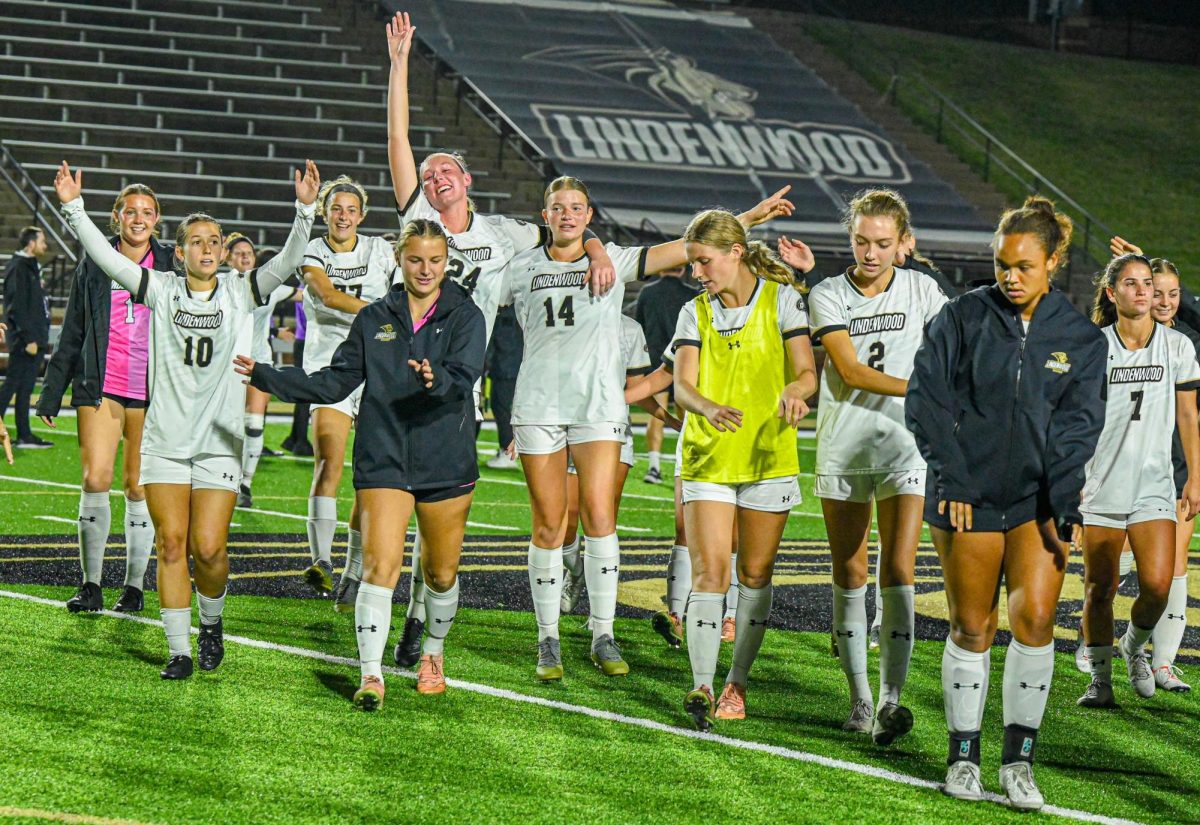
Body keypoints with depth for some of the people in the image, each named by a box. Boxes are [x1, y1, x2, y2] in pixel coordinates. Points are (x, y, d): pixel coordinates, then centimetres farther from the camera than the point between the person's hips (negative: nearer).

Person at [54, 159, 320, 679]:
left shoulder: (240, 291, 2)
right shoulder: (161, 288, 3)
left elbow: (286, 264, -10)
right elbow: (106, 257, -4)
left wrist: (305, 209, -23)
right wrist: (73, 207, -14)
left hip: (219, 442, -1)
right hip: (165, 437, 1)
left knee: (208, 547, -6)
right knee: (171, 542, -2)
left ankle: (211, 623, 23)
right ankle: (179, 650, 6)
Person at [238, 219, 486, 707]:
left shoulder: (465, 317, 1)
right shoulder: (374, 319, 9)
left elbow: (465, 377, -17)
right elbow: (334, 382, 10)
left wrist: (438, 379, -40)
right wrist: (267, 377, 1)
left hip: (447, 463, -1)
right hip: (383, 460, 1)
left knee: (442, 574, 10)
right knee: (379, 566, -13)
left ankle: (433, 653, 36)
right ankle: (371, 675, -13)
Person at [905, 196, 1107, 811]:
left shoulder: (1081, 339, 5)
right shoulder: (963, 317, 1)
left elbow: (1078, 424, -2)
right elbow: (924, 397, -3)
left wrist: (1065, 502, -13)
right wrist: (951, 477, -11)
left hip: (1039, 499, 1)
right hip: (968, 495, -1)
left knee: (1035, 617, -12)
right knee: (972, 627, 3)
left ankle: (1019, 760, -1)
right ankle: (963, 758, 17)